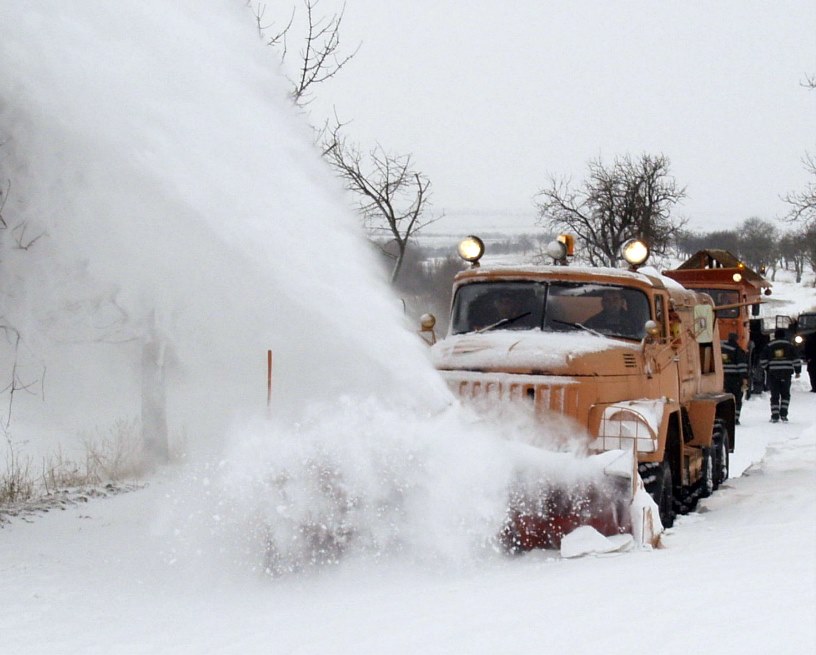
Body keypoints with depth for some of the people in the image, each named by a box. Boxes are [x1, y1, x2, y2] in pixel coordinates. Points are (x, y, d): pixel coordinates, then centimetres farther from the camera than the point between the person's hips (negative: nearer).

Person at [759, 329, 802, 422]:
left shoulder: (769, 346, 3)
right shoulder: (789, 345, 4)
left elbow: (762, 359, 1)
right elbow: (796, 359, 1)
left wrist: (767, 369, 17)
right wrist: (797, 371, 8)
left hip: (773, 373, 0)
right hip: (786, 373, 0)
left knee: (775, 395, 5)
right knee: (785, 394, 11)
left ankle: (775, 416, -1)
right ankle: (783, 414, -1)